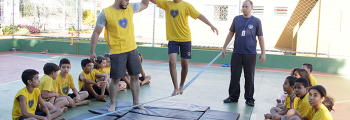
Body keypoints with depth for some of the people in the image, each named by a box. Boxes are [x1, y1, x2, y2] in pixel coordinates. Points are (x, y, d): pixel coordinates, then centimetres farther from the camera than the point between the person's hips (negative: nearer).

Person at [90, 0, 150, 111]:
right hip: (117, 51, -5)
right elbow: (96, 33, -6)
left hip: (132, 49, 5)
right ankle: (112, 104, 15)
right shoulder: (105, 13, -8)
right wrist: (92, 52, -8)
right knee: (115, 78, -1)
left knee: (135, 76, 9)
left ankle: (136, 102, 21)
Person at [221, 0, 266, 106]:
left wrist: (263, 53, 1)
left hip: (250, 54, -2)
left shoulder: (256, 21, 3)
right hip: (237, 53, 2)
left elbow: (260, 37, 5)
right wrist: (224, 47, 14)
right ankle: (233, 96, 19)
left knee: (249, 77, 2)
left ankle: (249, 98, 14)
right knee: (234, 76, 6)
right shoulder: (236, 19, 8)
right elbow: (231, 33, 16)